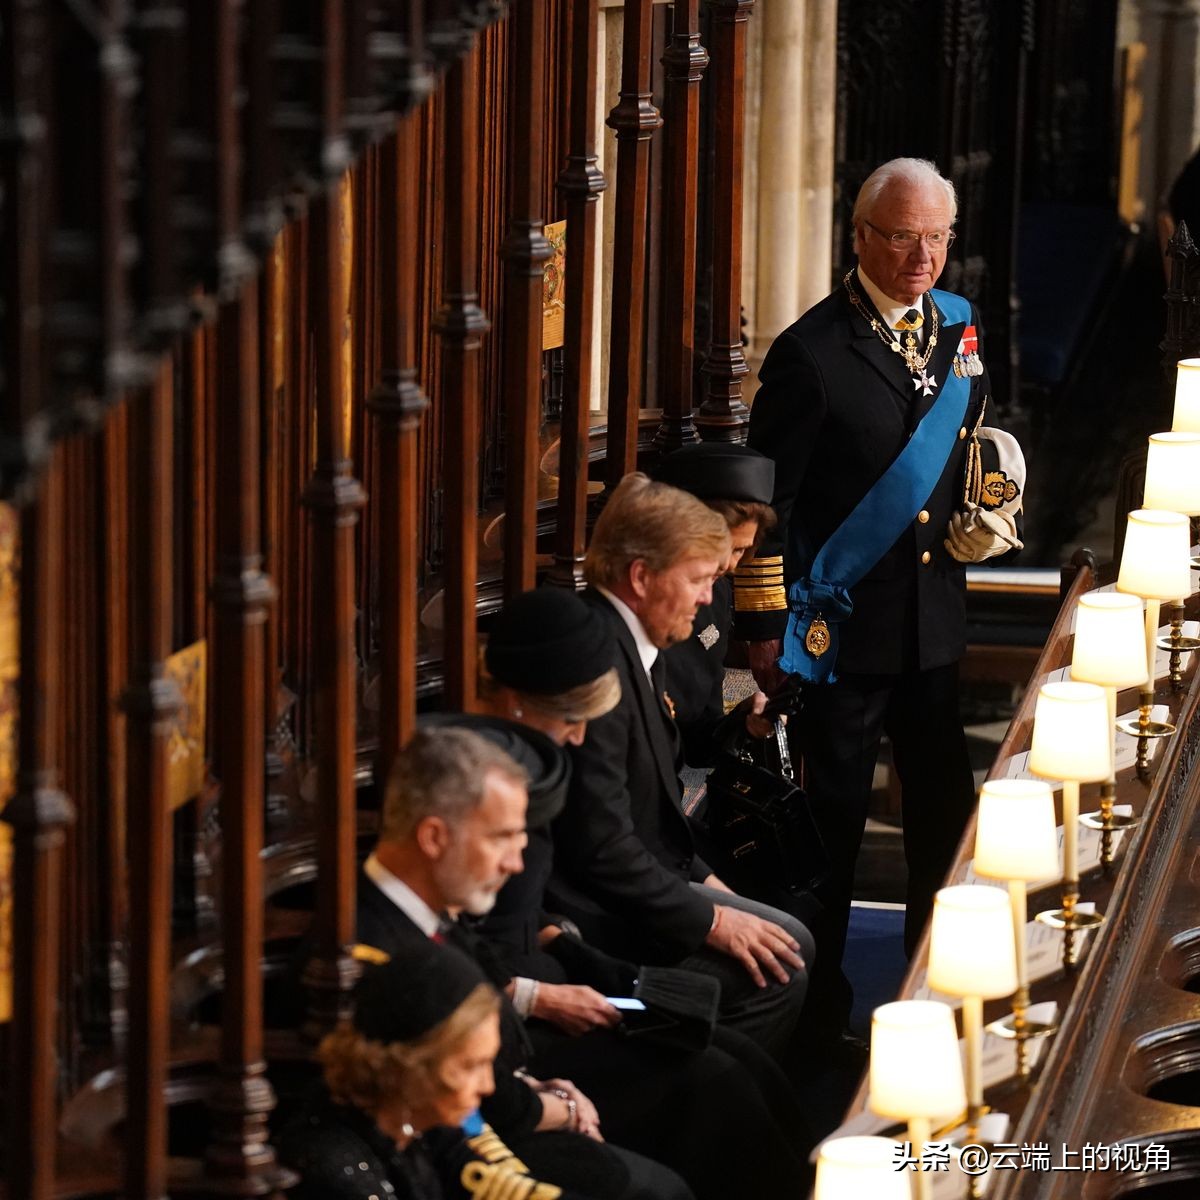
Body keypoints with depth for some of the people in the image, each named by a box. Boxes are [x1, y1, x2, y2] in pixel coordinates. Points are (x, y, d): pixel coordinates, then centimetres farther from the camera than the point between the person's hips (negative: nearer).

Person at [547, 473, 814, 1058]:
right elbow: (601, 844, -25)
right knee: (775, 973, -15)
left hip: (630, 884, 11)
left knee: (790, 943, 9)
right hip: (590, 912, -11)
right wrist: (709, 919, -19)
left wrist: (702, 880, 10)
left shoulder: (634, 646, 10)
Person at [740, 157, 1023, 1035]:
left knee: (946, 808, 13)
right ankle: (819, 997, 16)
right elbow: (766, 499, -10)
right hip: (843, 626, -6)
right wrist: (767, 626, -10)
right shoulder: (813, 353, -13)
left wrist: (985, 522, 5)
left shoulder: (959, 329, 7)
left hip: (935, 622, 6)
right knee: (833, 816, 4)